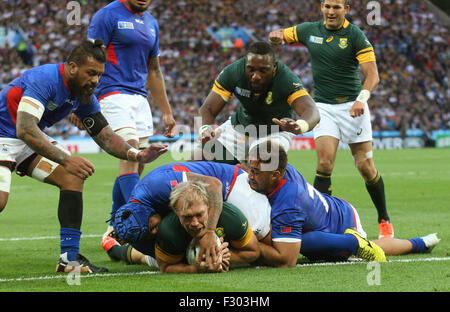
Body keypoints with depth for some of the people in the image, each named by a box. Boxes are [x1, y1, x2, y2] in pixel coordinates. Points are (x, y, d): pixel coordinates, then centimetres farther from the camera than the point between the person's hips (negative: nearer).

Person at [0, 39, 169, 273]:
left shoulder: (84, 96, -2)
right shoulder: (44, 80, -28)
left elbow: (104, 135, 4)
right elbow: (25, 129, -39)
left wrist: (136, 155, -15)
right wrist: (65, 159, -44)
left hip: (34, 141, 8)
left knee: (73, 177, -7)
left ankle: (70, 257, -6)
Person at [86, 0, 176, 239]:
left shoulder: (151, 23, 17)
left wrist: (166, 112, 24)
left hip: (140, 97, 7)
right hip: (114, 93, -7)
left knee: (136, 165, 5)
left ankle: (115, 226, 16)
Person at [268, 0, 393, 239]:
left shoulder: (355, 35, -7)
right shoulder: (310, 31, 6)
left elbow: (372, 73, -12)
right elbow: (278, 37, 18)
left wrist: (362, 98, -30)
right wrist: (276, 36, -8)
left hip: (351, 106, -2)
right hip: (323, 107, 2)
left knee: (365, 166, -1)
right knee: (325, 164, -13)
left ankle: (384, 220, 16)